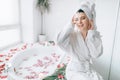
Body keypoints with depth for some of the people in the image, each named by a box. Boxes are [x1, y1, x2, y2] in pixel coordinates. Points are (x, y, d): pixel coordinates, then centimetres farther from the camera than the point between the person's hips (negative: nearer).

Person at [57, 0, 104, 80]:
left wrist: (91, 32, -18)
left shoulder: (95, 35, -6)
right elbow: (59, 41, -32)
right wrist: (71, 24, -25)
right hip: (74, 70, -3)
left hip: (88, 69, 3)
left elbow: (96, 54, -18)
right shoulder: (73, 35, -14)